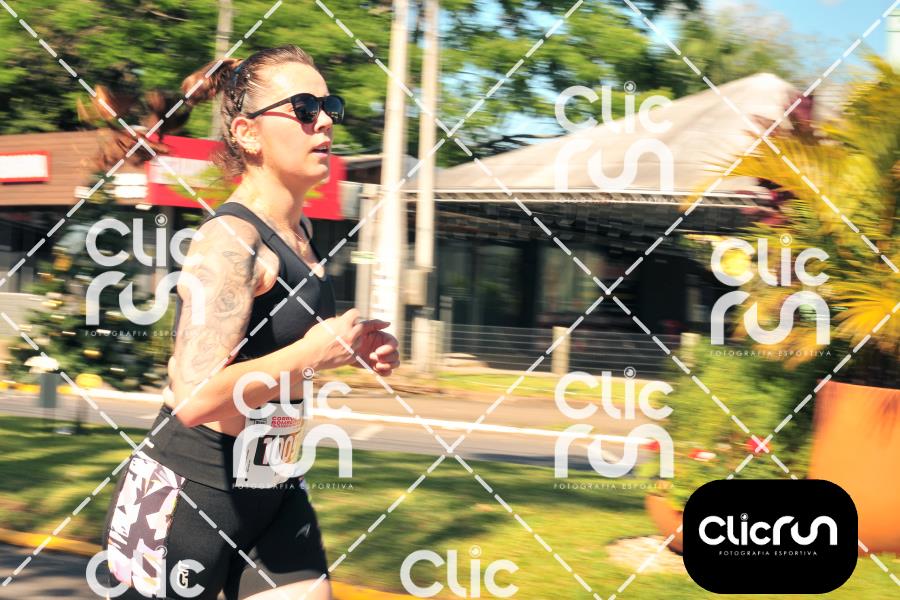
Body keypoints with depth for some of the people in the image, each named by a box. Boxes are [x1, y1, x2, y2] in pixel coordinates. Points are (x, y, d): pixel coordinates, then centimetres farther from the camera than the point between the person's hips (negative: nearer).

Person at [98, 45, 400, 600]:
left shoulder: (299, 232, 7)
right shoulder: (231, 241, -20)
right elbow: (196, 397, -32)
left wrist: (351, 347, 8)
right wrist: (314, 352, -22)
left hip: (276, 496, 8)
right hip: (188, 499, -8)